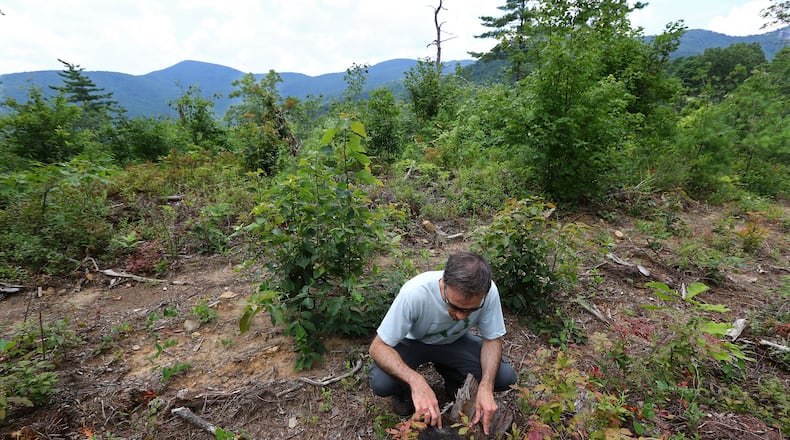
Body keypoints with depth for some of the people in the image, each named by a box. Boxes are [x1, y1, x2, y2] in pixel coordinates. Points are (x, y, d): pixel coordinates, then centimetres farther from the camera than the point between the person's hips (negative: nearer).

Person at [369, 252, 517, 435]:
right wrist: (416, 381, -45)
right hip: (413, 342, -2)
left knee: (505, 377, -17)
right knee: (381, 383, -29)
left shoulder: (490, 292, -29)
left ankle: (453, 379, 14)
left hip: (455, 341, 3)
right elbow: (378, 347, -30)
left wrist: (486, 386, -29)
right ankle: (405, 391, 9)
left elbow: (492, 339, -12)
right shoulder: (414, 293, -38)